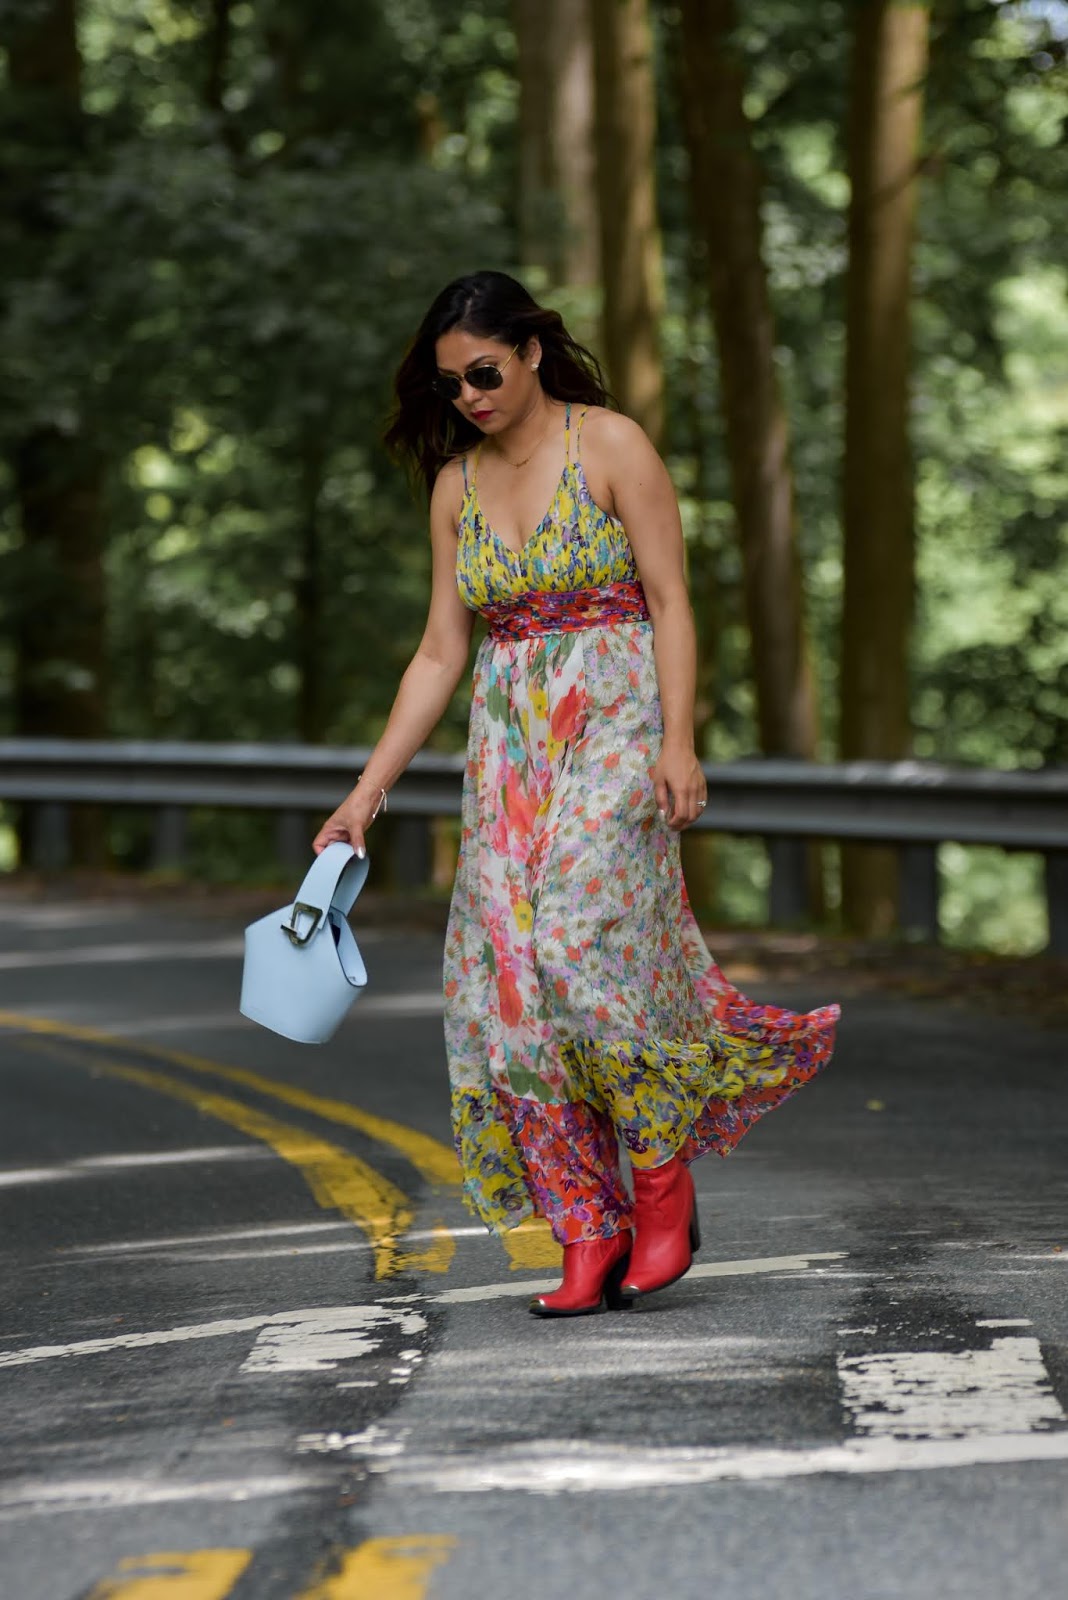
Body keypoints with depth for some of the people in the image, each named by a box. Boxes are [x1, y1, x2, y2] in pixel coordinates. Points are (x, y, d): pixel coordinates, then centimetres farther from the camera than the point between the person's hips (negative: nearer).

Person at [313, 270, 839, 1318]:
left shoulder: (610, 445, -4)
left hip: (615, 723, -5)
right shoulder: (455, 485, 11)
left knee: (586, 944, -20)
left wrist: (678, 741, -17)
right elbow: (441, 653, 12)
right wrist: (369, 789, 8)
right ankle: (591, 1235, 0)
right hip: (511, 747, 5)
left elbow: (670, 603, -6)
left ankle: (664, 1188, -3)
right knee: (512, 983, -4)